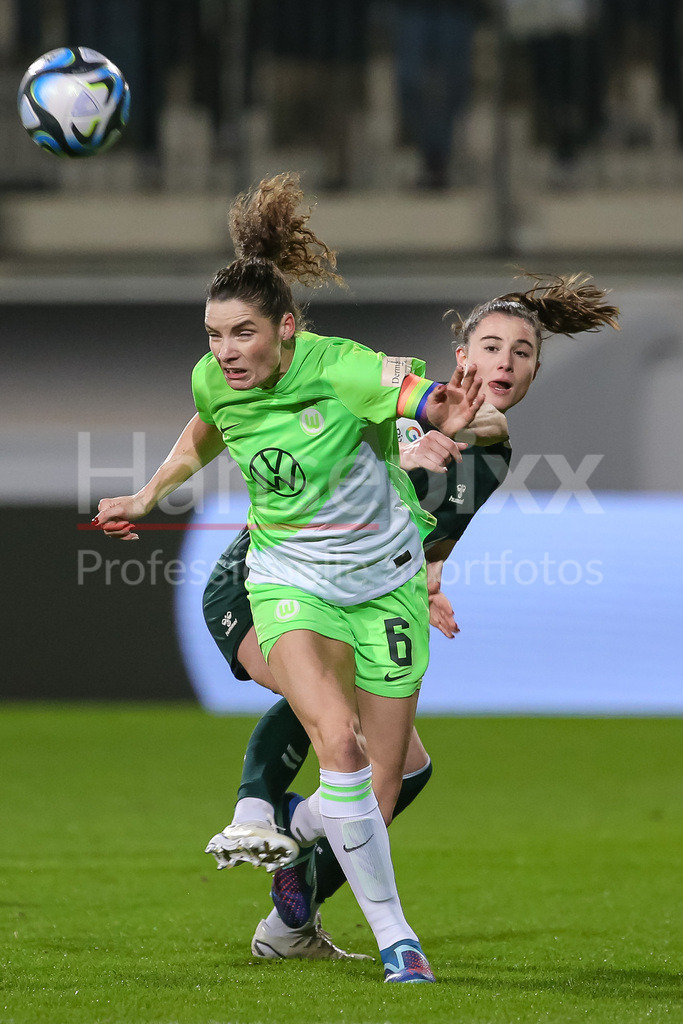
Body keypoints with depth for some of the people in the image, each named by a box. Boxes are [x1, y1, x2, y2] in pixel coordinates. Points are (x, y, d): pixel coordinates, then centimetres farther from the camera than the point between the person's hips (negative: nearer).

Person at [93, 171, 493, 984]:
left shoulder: (339, 370, -24)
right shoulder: (213, 381, -9)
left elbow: (438, 403, -33)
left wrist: (451, 416, -55)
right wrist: (146, 499, 23)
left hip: (386, 579, -1)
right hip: (291, 583, 1)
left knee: (382, 787, 2)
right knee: (338, 741, -26)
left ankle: (303, 822, 39)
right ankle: (393, 935, -17)